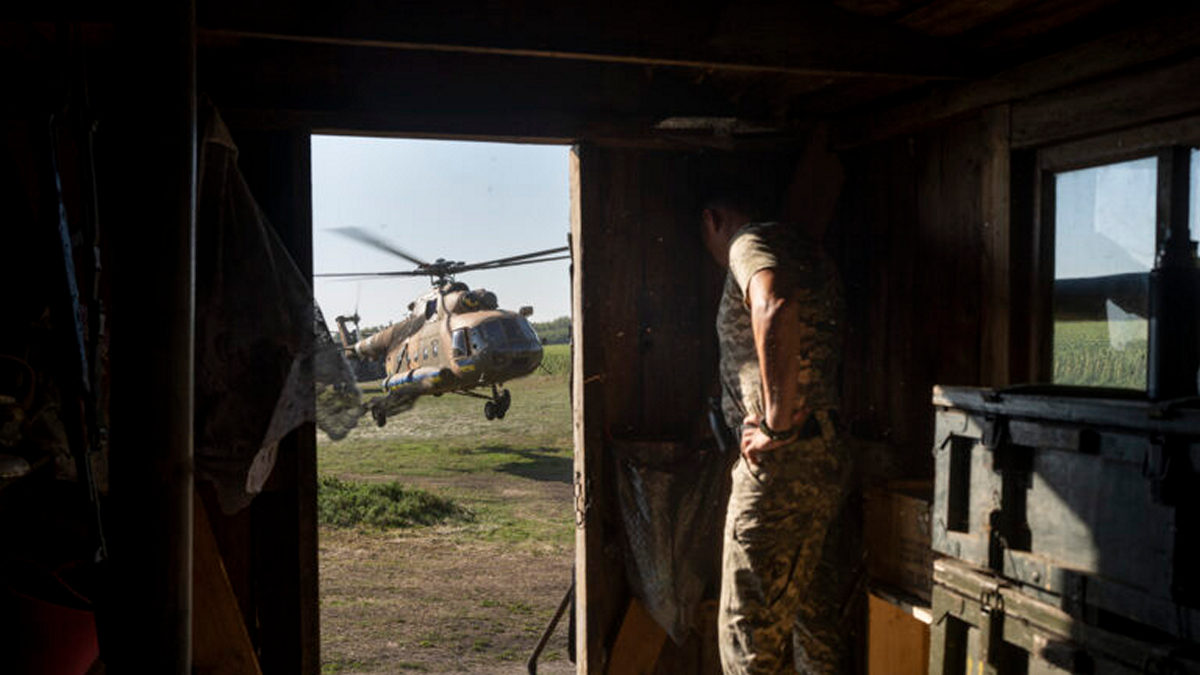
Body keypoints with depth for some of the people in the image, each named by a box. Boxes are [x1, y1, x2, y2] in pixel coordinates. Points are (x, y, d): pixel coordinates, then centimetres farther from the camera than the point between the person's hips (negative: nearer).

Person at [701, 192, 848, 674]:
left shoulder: (751, 242, -10)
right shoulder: (802, 248, 20)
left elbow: (776, 310, -33)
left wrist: (777, 424, -27)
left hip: (781, 464, -10)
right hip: (822, 457, 10)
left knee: (749, 630, -2)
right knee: (804, 606, 24)